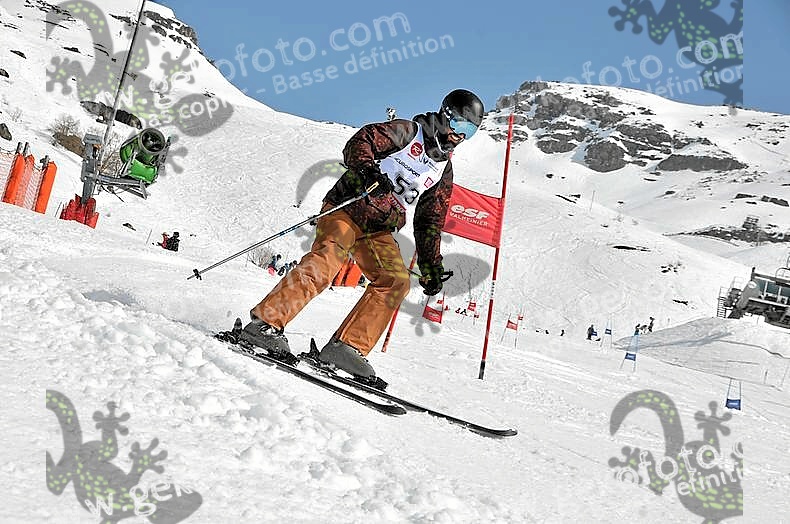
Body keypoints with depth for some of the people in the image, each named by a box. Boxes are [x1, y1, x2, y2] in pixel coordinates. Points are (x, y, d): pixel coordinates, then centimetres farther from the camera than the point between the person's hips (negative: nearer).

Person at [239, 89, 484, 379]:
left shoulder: (444, 170, 18)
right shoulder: (407, 131, 2)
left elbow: (430, 222, 21)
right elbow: (359, 143, -10)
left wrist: (431, 266, 15)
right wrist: (370, 172, -30)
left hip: (379, 230, 6)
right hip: (347, 208, -6)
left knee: (397, 282, -15)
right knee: (327, 260, -28)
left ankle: (346, 346, -17)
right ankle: (266, 322, -25)